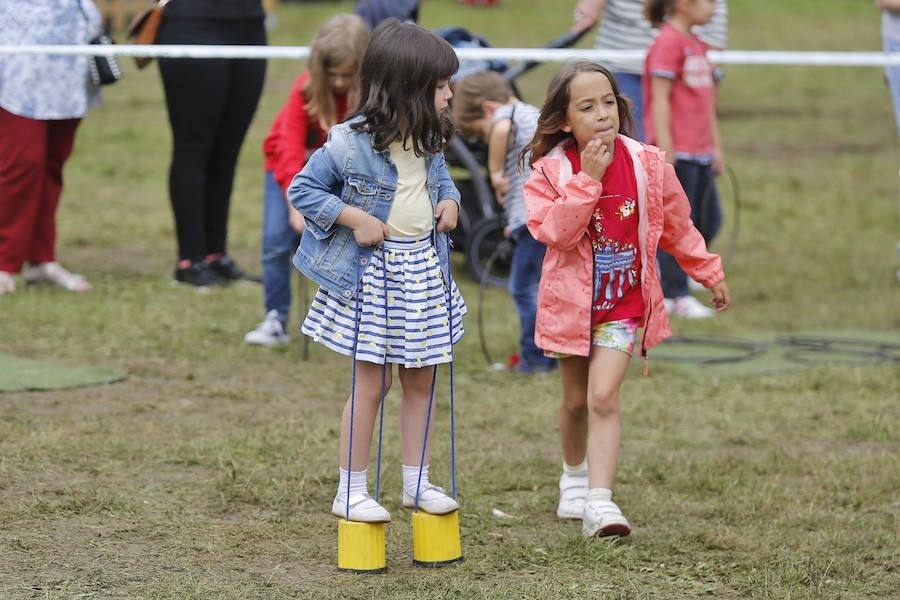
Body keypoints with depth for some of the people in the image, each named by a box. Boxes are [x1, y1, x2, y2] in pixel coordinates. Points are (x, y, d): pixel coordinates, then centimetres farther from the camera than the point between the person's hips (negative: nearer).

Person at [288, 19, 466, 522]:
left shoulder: (430, 140, 2)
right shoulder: (350, 143, -19)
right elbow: (302, 189, -11)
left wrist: (450, 200, 1)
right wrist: (353, 218, -19)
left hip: (425, 268, 6)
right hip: (373, 273, -6)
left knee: (421, 380, 12)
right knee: (373, 383, -1)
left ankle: (418, 482, 24)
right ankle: (351, 490, 10)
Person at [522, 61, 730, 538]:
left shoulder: (646, 165, -7)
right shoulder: (551, 171, -11)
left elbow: (677, 227, 8)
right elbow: (556, 232, -24)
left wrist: (710, 274, 16)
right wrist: (588, 179, -29)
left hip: (624, 300, -1)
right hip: (571, 298, 1)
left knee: (603, 396, -14)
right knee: (575, 400, 14)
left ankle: (599, 502, -17)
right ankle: (574, 474, 42)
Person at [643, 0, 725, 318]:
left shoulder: (697, 45, 16)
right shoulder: (668, 42, -12)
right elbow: (660, 99, -15)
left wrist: (716, 146, 21)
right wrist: (666, 150, -18)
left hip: (701, 154, 9)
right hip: (677, 153, -9)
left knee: (709, 221, 10)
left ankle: (670, 281, 21)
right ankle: (677, 295, 5)